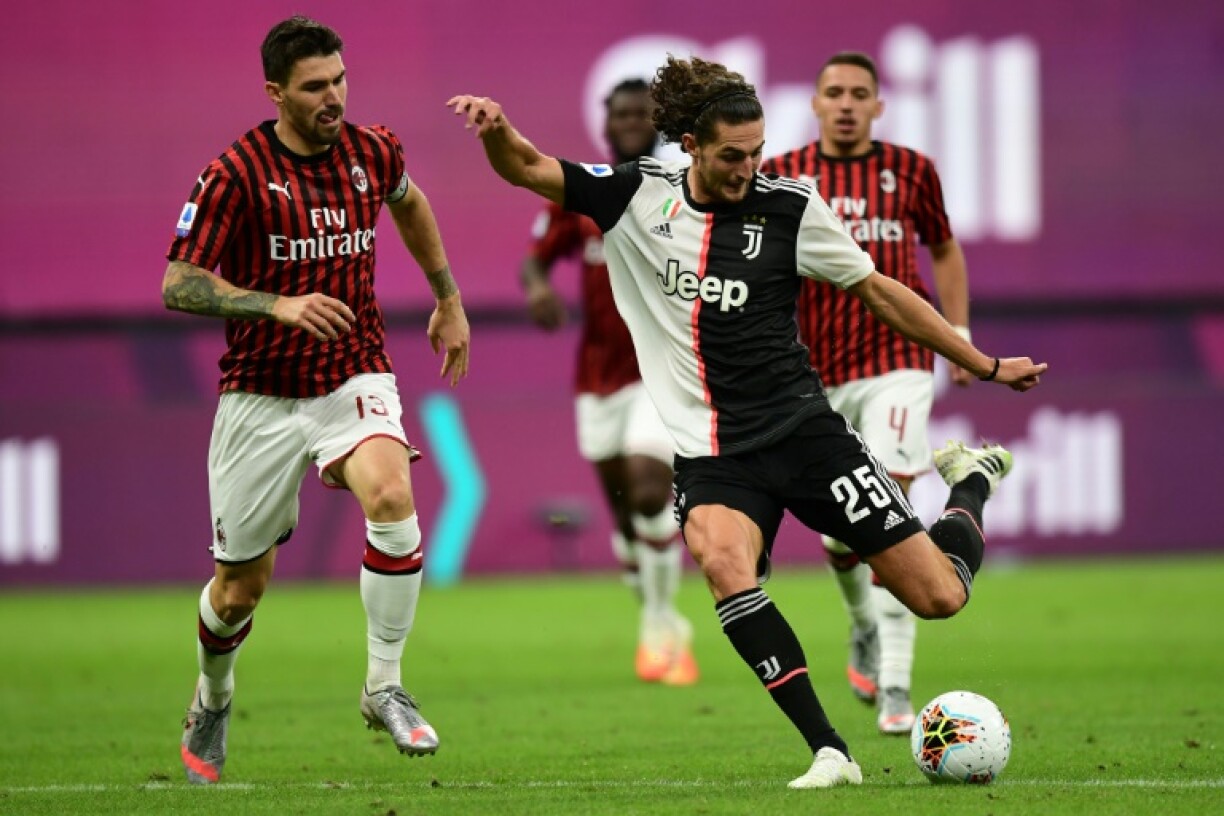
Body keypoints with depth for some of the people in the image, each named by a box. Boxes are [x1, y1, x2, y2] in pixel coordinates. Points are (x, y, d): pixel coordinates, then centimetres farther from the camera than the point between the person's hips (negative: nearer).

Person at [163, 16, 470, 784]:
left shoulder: (373, 152, -1)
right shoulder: (237, 173, -14)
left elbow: (410, 203, 24)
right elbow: (178, 286, -14)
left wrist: (450, 300, 26)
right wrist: (278, 305, -27)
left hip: (353, 377, 2)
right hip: (262, 395, -2)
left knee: (392, 498, -29)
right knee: (242, 584, 7)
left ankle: (385, 686, -16)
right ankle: (212, 700, 39)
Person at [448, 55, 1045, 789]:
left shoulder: (788, 206, -3)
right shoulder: (638, 196, 0)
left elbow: (879, 291, 6)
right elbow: (525, 169, 0)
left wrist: (986, 367, 9)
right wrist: (498, 128, -25)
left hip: (804, 431, 0)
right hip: (713, 455, 1)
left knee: (938, 595, -4)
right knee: (723, 559, -35)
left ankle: (971, 483, 34)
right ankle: (830, 753, -28)